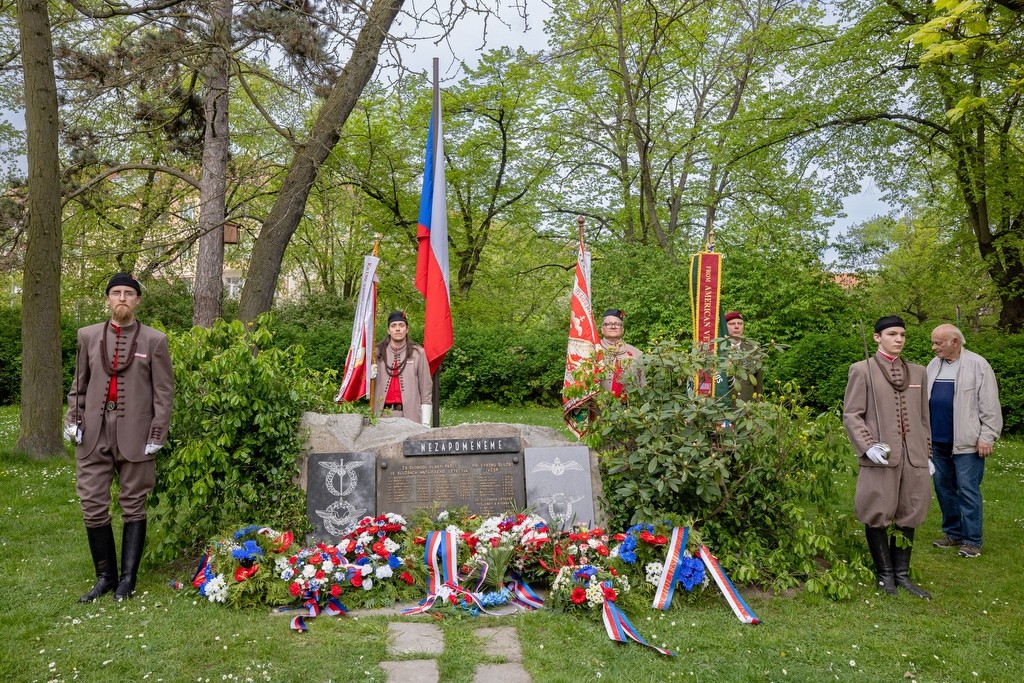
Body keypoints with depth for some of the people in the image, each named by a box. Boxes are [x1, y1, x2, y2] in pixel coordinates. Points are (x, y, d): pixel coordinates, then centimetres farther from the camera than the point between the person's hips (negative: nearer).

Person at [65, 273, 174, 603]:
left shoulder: (154, 340, 0)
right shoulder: (88, 336, 10)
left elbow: (163, 392, -1)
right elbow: (79, 383, 17)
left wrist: (157, 435, -6)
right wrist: (72, 418, 5)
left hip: (134, 436, -3)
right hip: (93, 434, 3)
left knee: (133, 507, 5)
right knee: (93, 507, 4)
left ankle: (128, 578, 15)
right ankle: (105, 576, 18)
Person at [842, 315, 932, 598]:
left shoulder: (917, 372, 14)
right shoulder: (862, 370, 0)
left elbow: (923, 417, 17)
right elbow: (851, 414, -3)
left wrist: (927, 454, 15)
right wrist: (868, 446, -14)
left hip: (913, 457, 4)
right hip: (880, 457, -4)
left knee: (908, 514, 9)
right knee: (878, 514, 2)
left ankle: (902, 574, 22)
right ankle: (885, 574, 18)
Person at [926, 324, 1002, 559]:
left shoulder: (978, 365, -7)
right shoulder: (933, 365, 11)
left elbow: (989, 405, -9)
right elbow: (925, 400, 14)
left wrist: (986, 437, -11)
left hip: (967, 442, -6)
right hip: (938, 441, 7)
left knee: (968, 491, -2)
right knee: (943, 488, 13)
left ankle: (972, 540, 7)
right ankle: (953, 534, 25)